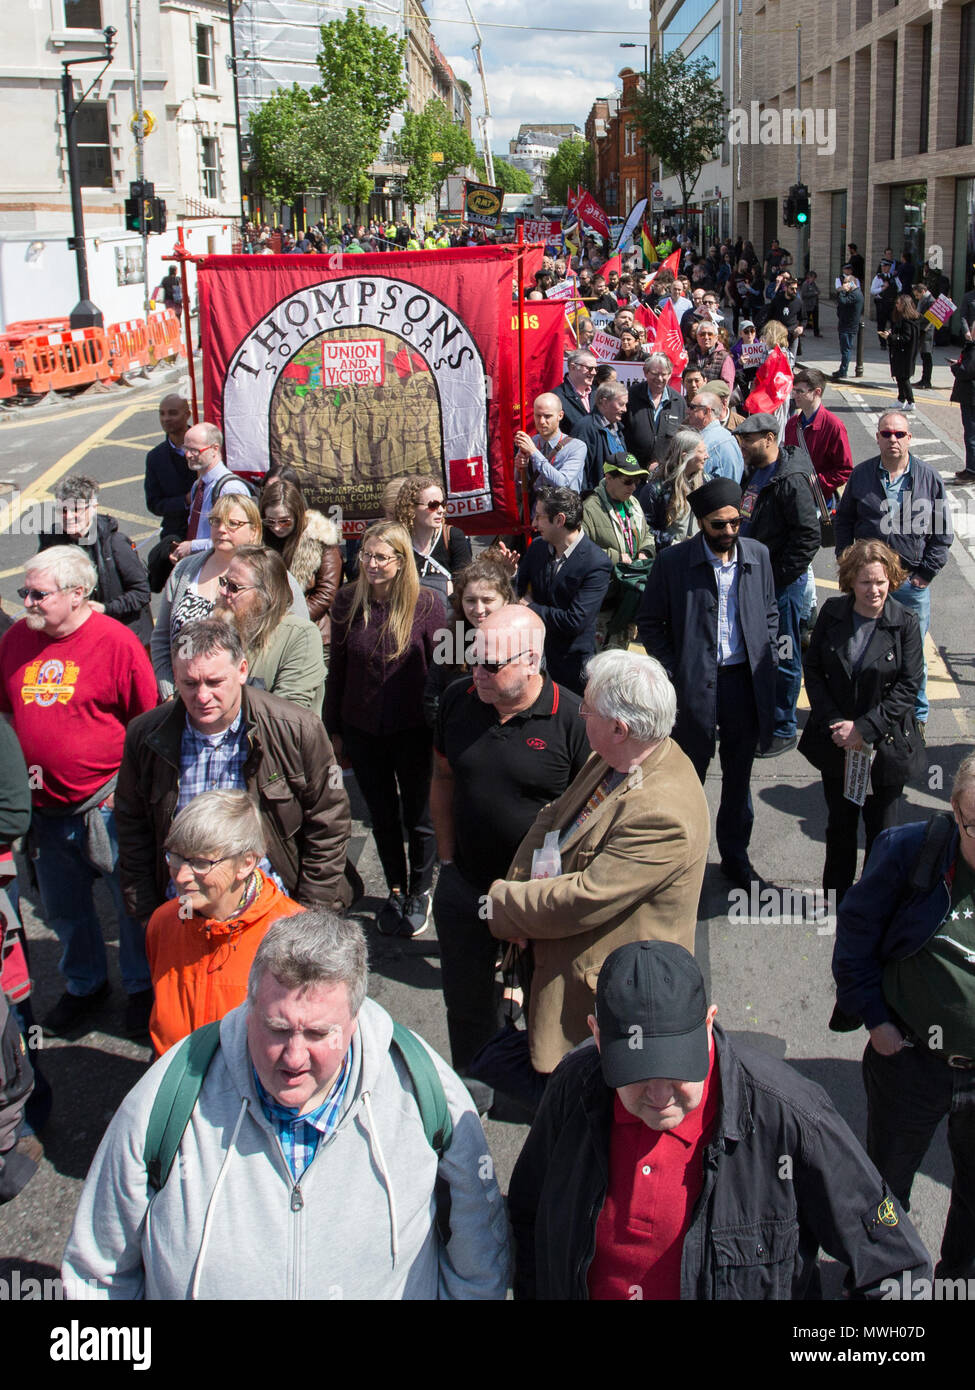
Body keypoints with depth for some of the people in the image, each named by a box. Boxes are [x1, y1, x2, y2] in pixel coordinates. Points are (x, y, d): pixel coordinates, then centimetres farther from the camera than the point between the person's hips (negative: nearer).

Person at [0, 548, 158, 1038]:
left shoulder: (117, 642, -13)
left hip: (107, 806, -5)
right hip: (44, 808, 5)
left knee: (132, 904, 10)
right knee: (63, 910, 20)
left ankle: (142, 988, 32)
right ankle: (84, 985, 43)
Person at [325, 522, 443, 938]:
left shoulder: (425, 603, -13)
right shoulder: (348, 600, -5)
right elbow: (337, 668, 2)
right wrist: (334, 728, 5)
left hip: (412, 729, -3)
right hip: (362, 728, 3)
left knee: (417, 816, 12)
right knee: (382, 814, 17)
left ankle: (420, 892, 33)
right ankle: (395, 890, 36)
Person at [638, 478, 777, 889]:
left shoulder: (757, 555, 2)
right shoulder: (673, 561, -9)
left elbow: (769, 613, 14)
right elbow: (650, 623, -1)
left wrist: (767, 661, 4)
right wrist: (672, 673, -8)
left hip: (745, 681, 3)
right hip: (695, 683, -3)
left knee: (739, 776, 15)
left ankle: (735, 855, 31)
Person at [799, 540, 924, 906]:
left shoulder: (905, 624, -11)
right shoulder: (832, 613, -4)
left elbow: (908, 687, -12)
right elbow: (812, 669, -2)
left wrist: (864, 728, -18)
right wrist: (834, 723, -12)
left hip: (885, 746, -2)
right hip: (836, 741, 2)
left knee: (880, 828, 11)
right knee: (840, 823, 17)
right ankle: (836, 895, 34)